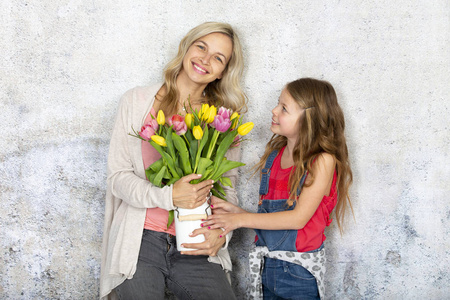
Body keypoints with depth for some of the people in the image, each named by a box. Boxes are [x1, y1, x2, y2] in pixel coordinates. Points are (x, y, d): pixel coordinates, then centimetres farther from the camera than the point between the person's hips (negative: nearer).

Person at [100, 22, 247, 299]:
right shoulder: (136, 101, 5)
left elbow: (228, 188, 10)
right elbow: (118, 176, 0)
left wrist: (221, 233, -9)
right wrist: (168, 195, -16)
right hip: (141, 241, -1)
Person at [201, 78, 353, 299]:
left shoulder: (323, 160, -13)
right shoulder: (275, 154, 5)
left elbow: (298, 218, -18)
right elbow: (268, 214, 9)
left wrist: (241, 219, -18)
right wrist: (235, 211, -8)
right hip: (267, 265, 5)